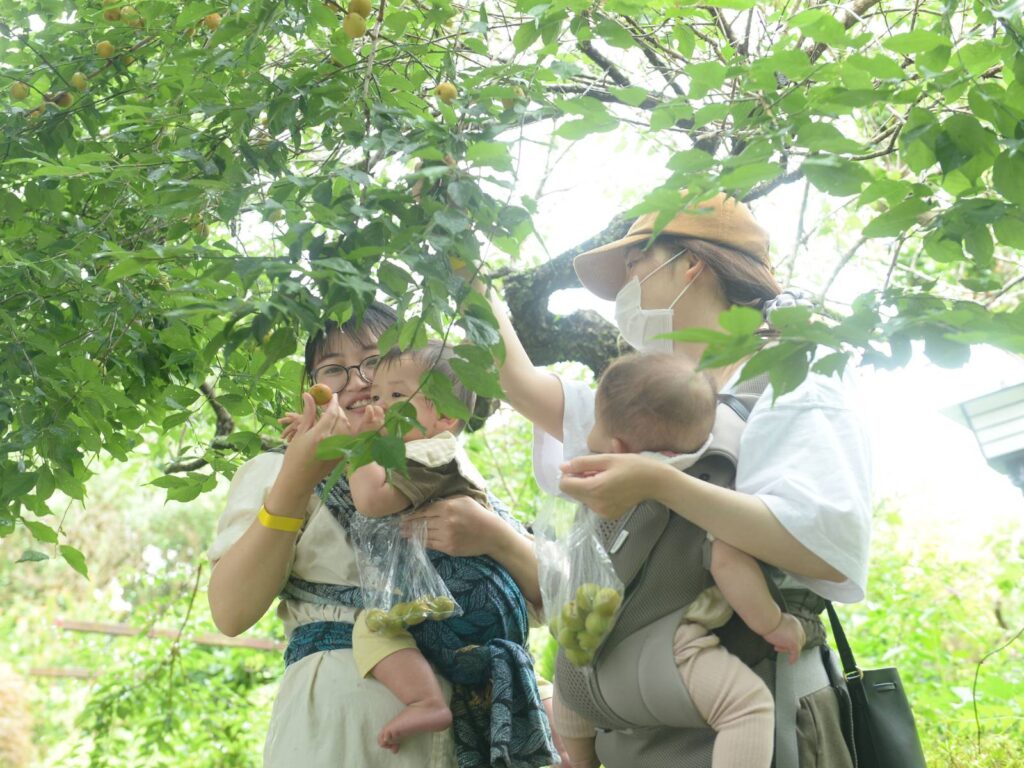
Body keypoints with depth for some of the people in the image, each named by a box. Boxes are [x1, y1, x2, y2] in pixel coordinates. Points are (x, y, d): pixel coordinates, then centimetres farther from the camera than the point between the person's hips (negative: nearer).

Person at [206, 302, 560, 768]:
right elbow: (231, 614, -9)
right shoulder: (276, 472, 6)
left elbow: (554, 597, 5)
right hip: (337, 726, -2)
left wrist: (495, 537, -14)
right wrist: (297, 480, -16)